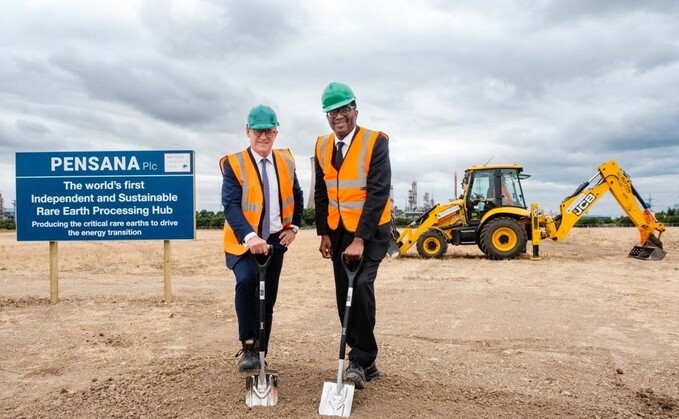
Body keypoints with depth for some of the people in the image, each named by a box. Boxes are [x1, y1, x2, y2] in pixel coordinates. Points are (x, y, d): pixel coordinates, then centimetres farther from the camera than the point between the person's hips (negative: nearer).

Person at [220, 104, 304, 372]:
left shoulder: (286, 161, 5)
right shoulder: (233, 164, -11)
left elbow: (297, 197, 17)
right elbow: (230, 205, -23)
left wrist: (294, 227, 4)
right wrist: (249, 236, -38)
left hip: (276, 240, 5)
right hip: (244, 241, -4)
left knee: (268, 300, 9)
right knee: (247, 280, -31)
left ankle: (260, 353, 23)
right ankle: (248, 347, -16)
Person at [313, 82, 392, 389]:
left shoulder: (376, 141, -13)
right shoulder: (322, 146, 5)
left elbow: (378, 192, -20)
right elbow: (321, 193, 10)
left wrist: (360, 239, -24)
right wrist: (324, 233, 4)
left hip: (370, 230, -5)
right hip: (338, 232, 6)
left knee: (361, 286, -23)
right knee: (344, 297, 6)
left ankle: (360, 361, -7)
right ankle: (365, 362, 21)